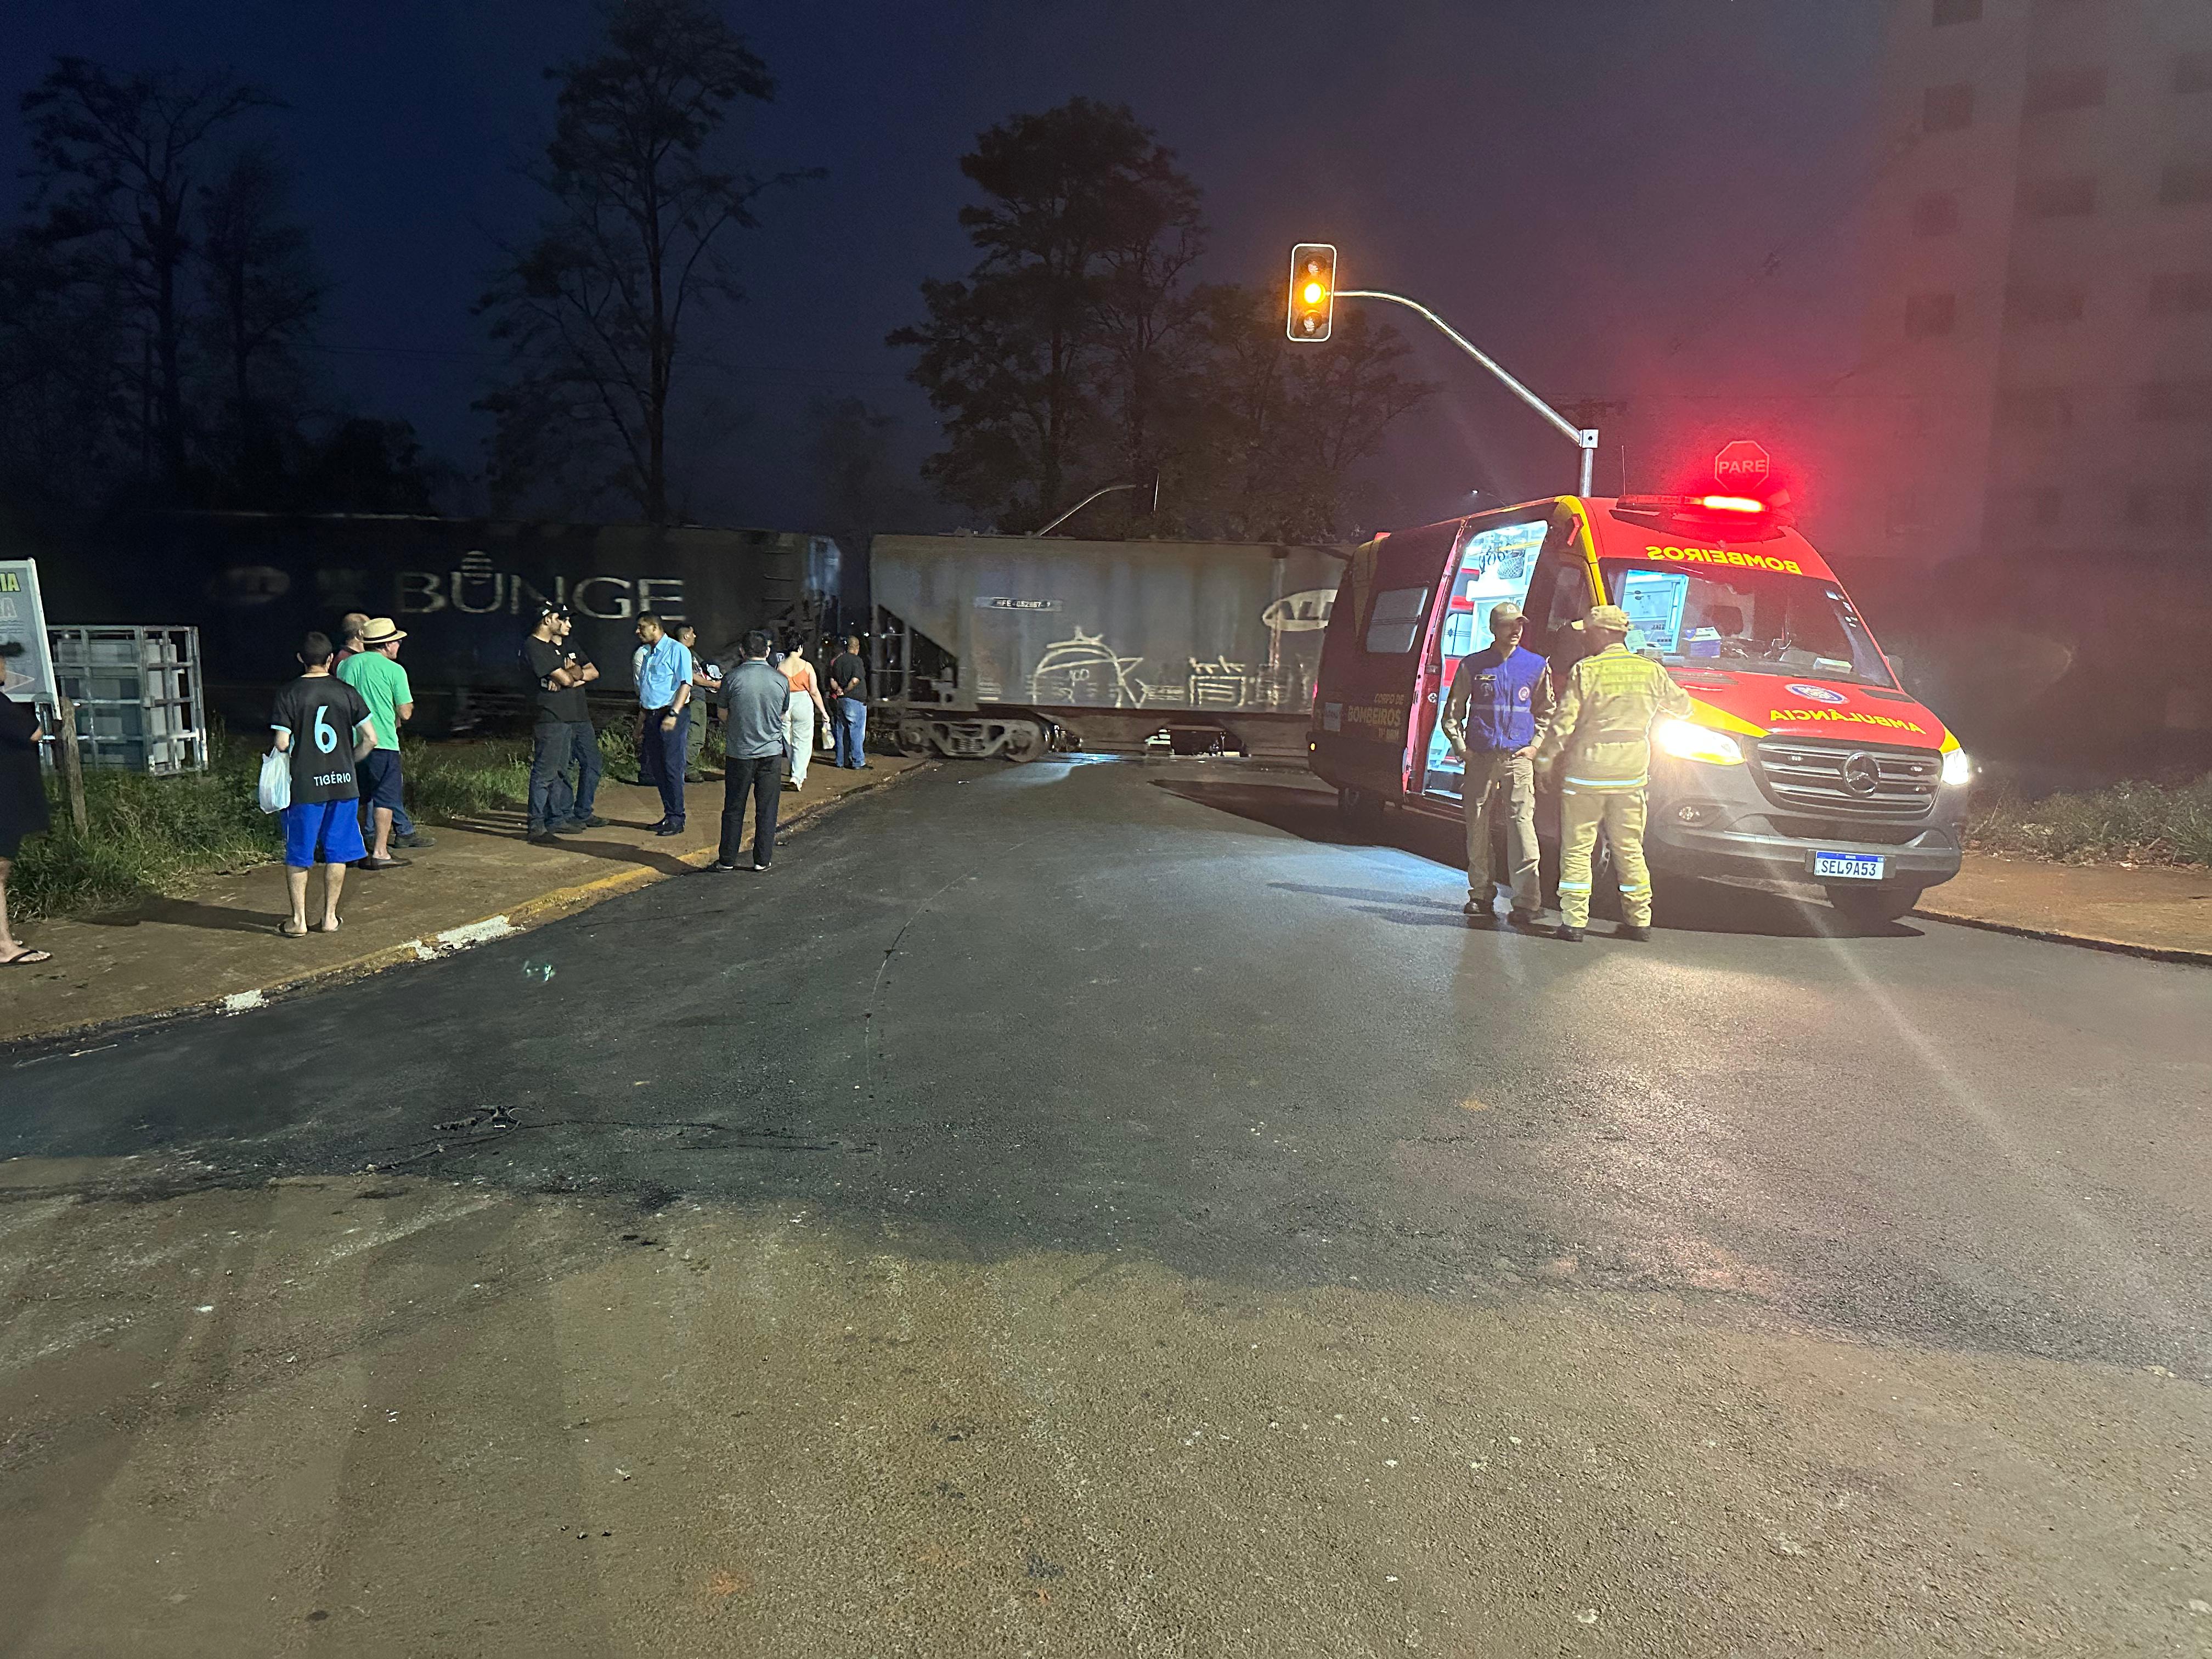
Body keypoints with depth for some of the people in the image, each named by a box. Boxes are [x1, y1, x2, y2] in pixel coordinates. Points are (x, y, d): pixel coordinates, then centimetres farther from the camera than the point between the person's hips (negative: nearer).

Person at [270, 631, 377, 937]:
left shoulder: (289, 694, -6)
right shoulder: (346, 692, 0)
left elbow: (282, 744, -11)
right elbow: (371, 738, -1)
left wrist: (296, 758, 10)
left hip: (304, 786, -2)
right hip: (343, 783, 2)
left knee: (298, 855, 9)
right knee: (337, 852, 12)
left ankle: (299, 920, 13)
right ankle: (330, 917, 17)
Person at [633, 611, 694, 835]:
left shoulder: (677, 650, -7)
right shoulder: (647, 654, 19)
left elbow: (685, 685, -15)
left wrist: (673, 714, -24)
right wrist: (643, 722, 22)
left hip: (672, 716, -9)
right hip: (652, 716, 9)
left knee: (672, 766, -8)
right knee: (657, 768, 9)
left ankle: (677, 819, -4)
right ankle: (668, 815, 16)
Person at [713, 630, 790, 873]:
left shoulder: (731, 679, -9)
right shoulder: (781, 680, -4)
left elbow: (723, 715, 2)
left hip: (739, 752, -1)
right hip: (772, 752, 1)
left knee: (733, 809, 9)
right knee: (766, 809, 9)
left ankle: (727, 861, 14)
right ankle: (762, 860, 13)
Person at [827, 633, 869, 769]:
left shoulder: (837, 661, 12)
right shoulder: (857, 661, -11)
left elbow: (832, 681, 9)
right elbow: (855, 680, -22)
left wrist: (839, 689, -4)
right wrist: (846, 691, -9)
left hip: (840, 701, 7)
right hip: (855, 701, -7)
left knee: (842, 731, 12)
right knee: (857, 732, -3)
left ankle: (841, 761, 16)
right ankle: (858, 762, -3)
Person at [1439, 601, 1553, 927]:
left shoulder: (1536, 666, 10)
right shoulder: (1473, 665, 7)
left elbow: (1546, 713, 19)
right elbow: (1452, 713, 12)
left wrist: (1536, 746, 5)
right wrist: (1461, 749, 2)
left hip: (1519, 758, -1)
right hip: (1480, 758, 1)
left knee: (1522, 825, -11)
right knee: (1478, 829, 2)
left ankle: (1527, 902, -13)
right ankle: (1481, 897, 11)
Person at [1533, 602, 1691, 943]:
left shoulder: (1585, 671, -10)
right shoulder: (1651, 671, 3)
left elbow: (1564, 720, -12)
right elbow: (1682, 705, 17)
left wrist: (1545, 756, 1)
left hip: (1586, 773, -4)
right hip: (1632, 774, 4)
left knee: (1577, 847, 3)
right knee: (1630, 848, 14)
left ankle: (1574, 920, 0)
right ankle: (1639, 919, 16)